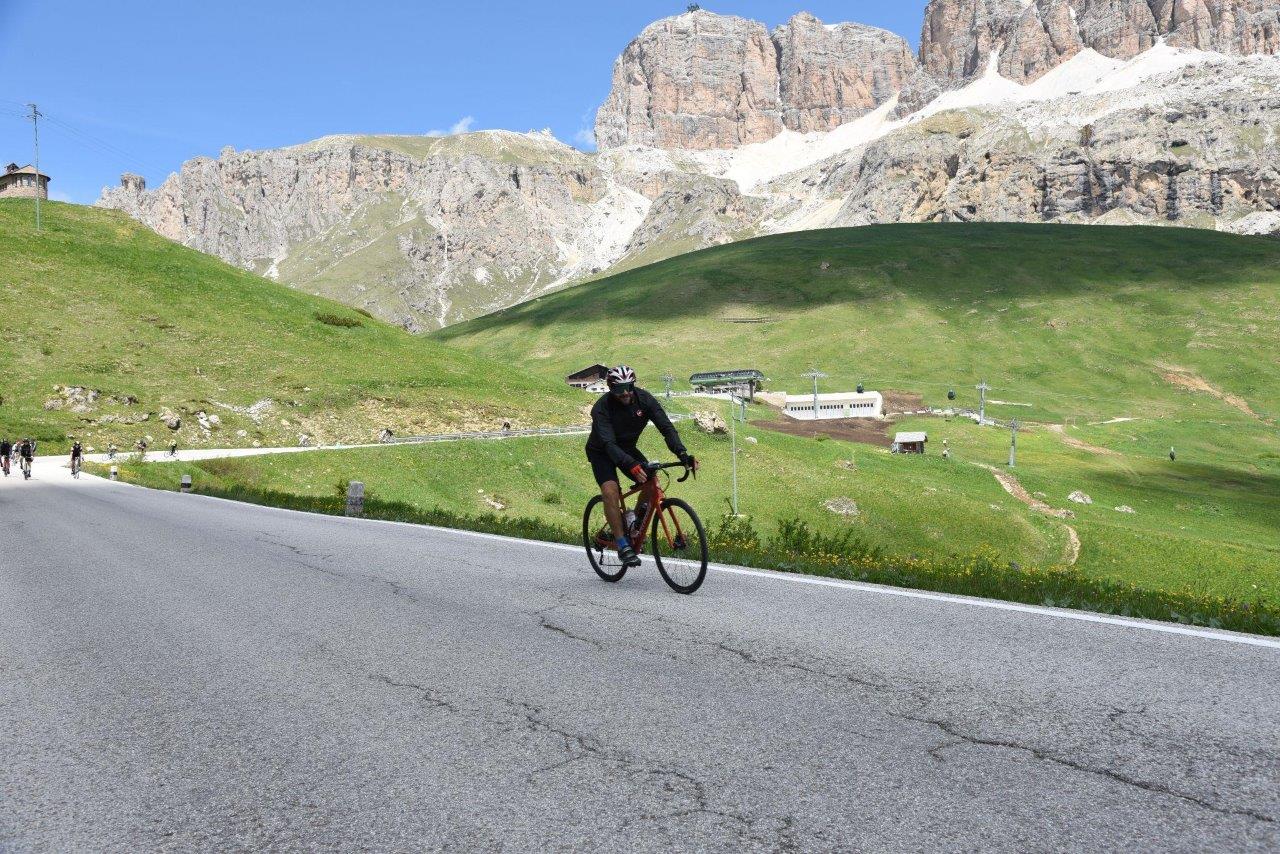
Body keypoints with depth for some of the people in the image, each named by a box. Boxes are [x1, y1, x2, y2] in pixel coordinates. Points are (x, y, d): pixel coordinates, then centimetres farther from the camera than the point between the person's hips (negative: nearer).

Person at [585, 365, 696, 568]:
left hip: (627, 448, 4)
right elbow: (609, 444, -40)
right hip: (601, 452, -4)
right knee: (610, 490, -27)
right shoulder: (602, 407, -30)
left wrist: (682, 454, -42)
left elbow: (666, 427, -25)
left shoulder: (644, 399, -20)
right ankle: (623, 546, -19)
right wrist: (631, 465, -56)